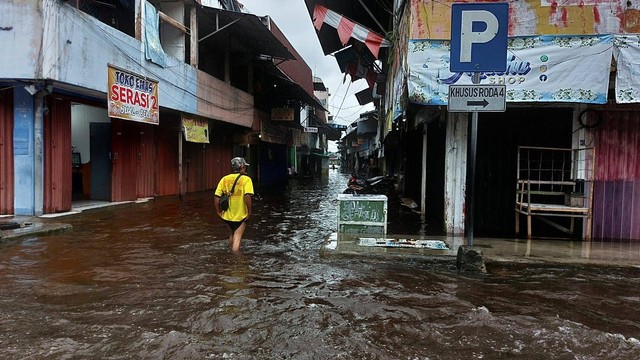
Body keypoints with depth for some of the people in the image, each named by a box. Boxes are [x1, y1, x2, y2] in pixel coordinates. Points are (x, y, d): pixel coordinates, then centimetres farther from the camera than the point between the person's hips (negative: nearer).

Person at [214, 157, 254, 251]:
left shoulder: (224, 179, 1)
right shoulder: (246, 179, -11)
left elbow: (216, 197, -2)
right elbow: (247, 196, -25)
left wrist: (218, 211, 8)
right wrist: (249, 211, -16)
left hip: (227, 215, 5)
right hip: (241, 215, -5)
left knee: (232, 235, 26)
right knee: (237, 238, 4)